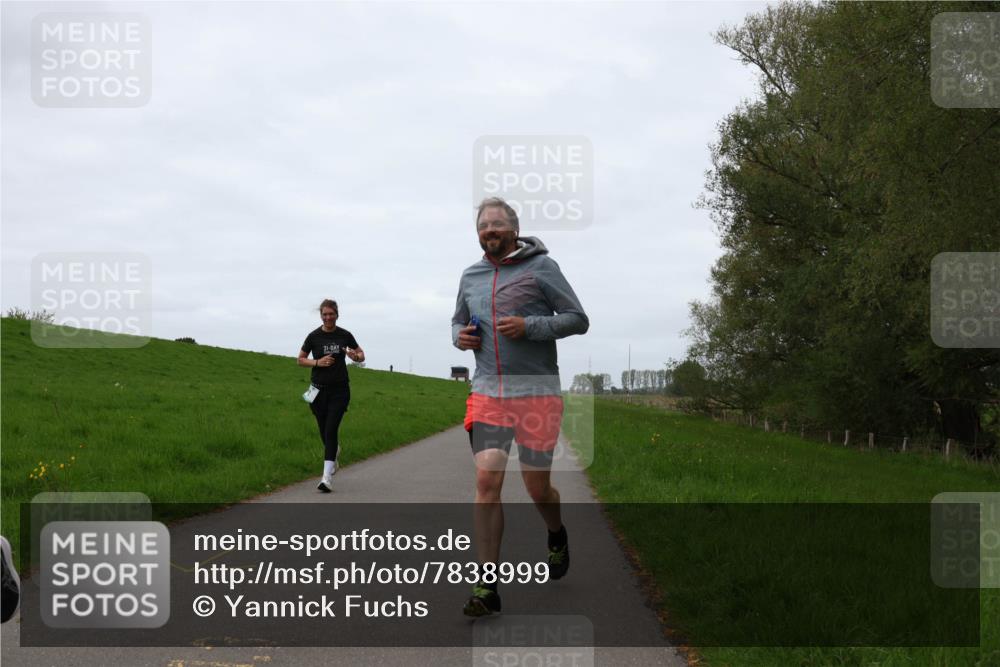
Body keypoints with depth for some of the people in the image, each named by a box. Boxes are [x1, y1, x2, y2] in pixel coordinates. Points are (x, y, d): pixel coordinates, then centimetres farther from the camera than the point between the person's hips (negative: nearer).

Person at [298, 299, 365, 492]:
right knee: (324, 431, 11)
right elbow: (300, 360, 7)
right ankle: (335, 451, 47)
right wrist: (318, 362, -12)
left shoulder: (345, 335, -1)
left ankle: (327, 477, -17)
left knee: (330, 430, -13)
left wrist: (355, 356, -13)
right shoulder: (314, 336, -2)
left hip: (339, 389, -2)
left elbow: (361, 355, 11)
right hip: (319, 389, 2)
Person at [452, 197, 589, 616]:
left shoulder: (541, 267, -2)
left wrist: (529, 326, -16)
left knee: (537, 487, 4)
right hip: (487, 393, 3)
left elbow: (578, 320, -4)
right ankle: (487, 586, -5)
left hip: (536, 392, -3)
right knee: (486, 481, -9)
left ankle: (557, 536, 40)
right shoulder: (470, 276, 12)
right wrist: (460, 336, 4)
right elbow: (457, 321, 28)